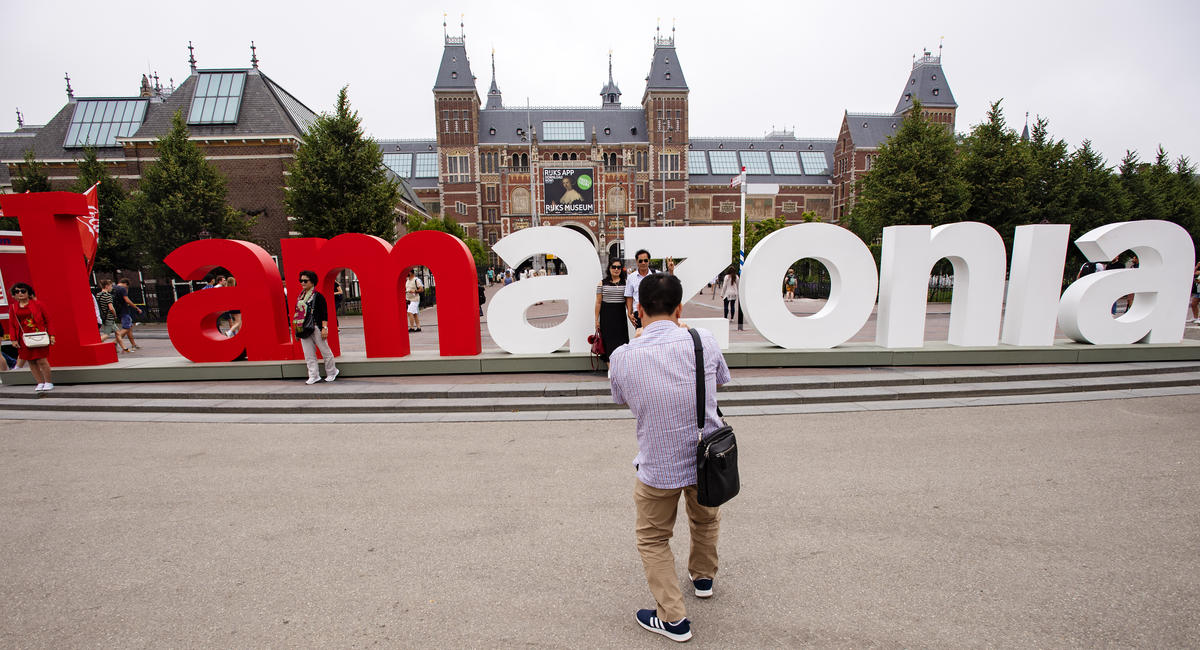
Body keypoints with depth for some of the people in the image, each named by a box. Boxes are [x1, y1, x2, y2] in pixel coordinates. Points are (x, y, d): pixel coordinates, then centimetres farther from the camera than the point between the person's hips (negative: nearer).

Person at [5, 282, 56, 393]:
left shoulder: (36, 304, -1)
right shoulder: (13, 307, 8)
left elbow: (47, 319, 0)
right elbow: (11, 324, 11)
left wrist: (51, 335, -5)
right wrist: (14, 339, 3)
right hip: (24, 338, 4)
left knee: (41, 360, -8)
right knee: (31, 361, 5)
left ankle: (48, 383, 5)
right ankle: (40, 383, 13)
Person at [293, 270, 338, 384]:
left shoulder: (318, 296, -8)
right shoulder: (301, 296, 12)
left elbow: (324, 313, -11)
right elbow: (298, 313, 17)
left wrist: (324, 328, -17)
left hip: (316, 328, -7)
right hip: (304, 329, 7)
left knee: (325, 351, 3)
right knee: (308, 354, 6)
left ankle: (331, 372, 20)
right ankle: (314, 376, 12)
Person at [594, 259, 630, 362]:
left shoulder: (625, 283, 7)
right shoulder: (603, 283, 2)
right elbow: (598, 302, 2)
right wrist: (596, 320, -1)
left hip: (620, 314, 1)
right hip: (606, 315, -1)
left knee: (620, 340, 2)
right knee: (609, 341, 2)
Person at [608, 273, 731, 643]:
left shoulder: (622, 357, -17)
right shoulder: (703, 341, -15)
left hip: (658, 467, -3)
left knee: (652, 540, 22)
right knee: (706, 520, 32)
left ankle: (673, 618, 28)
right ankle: (703, 577, 56)